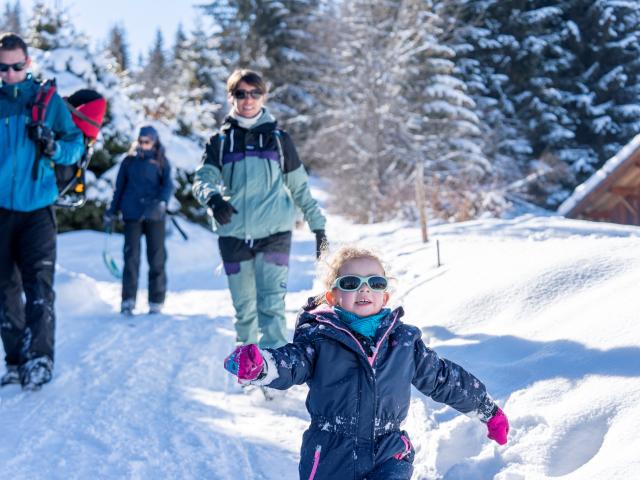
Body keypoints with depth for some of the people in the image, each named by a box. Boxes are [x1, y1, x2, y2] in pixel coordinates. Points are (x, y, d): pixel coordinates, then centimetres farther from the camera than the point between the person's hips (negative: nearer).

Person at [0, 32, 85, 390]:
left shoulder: (48, 100, 4)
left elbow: (77, 145, 7)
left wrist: (54, 147, -13)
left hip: (37, 206, -2)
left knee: (39, 284, -13)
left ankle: (40, 358, -17)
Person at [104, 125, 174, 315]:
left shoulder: (161, 161, 7)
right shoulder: (129, 161, 11)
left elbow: (168, 185, -3)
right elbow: (119, 188, 16)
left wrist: (162, 202, -22)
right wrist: (111, 212, 16)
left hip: (154, 216, 0)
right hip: (132, 215, 1)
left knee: (157, 259, 0)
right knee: (131, 257, -8)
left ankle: (156, 304, 6)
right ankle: (128, 301, -8)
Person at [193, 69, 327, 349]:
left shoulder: (278, 138, 10)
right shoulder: (220, 142, 9)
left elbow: (300, 187, 14)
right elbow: (203, 179, -4)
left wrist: (318, 226, 12)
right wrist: (213, 199, -26)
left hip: (274, 233, -1)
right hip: (233, 235, 2)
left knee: (271, 306, -13)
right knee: (244, 309, 7)